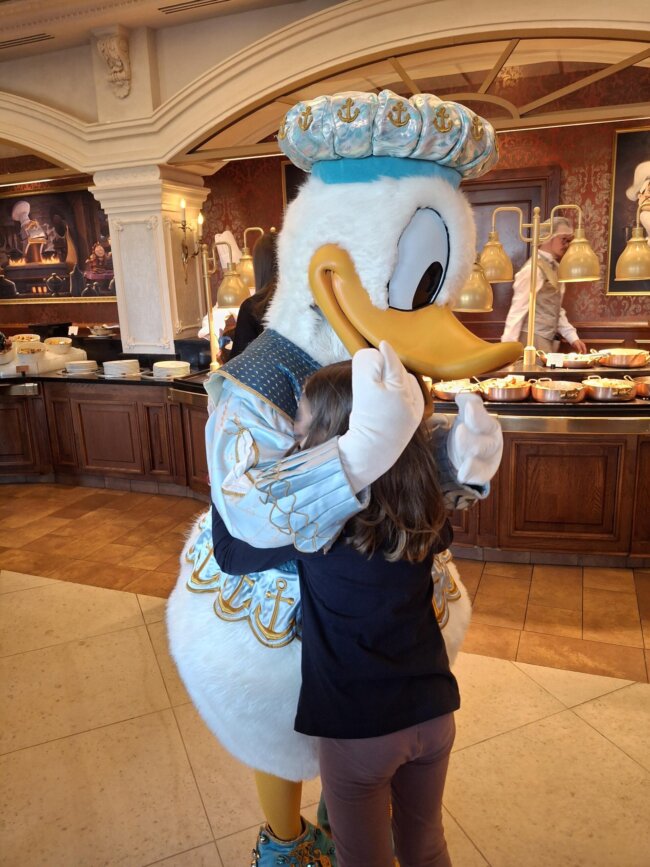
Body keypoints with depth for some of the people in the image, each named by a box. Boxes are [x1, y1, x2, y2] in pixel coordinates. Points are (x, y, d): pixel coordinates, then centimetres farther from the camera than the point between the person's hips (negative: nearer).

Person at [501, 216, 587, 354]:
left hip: (548, 340, 9)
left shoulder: (554, 268, 12)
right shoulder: (534, 268, -13)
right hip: (533, 339, -8)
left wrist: (573, 338, 9)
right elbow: (517, 310, -18)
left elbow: (557, 311, 17)